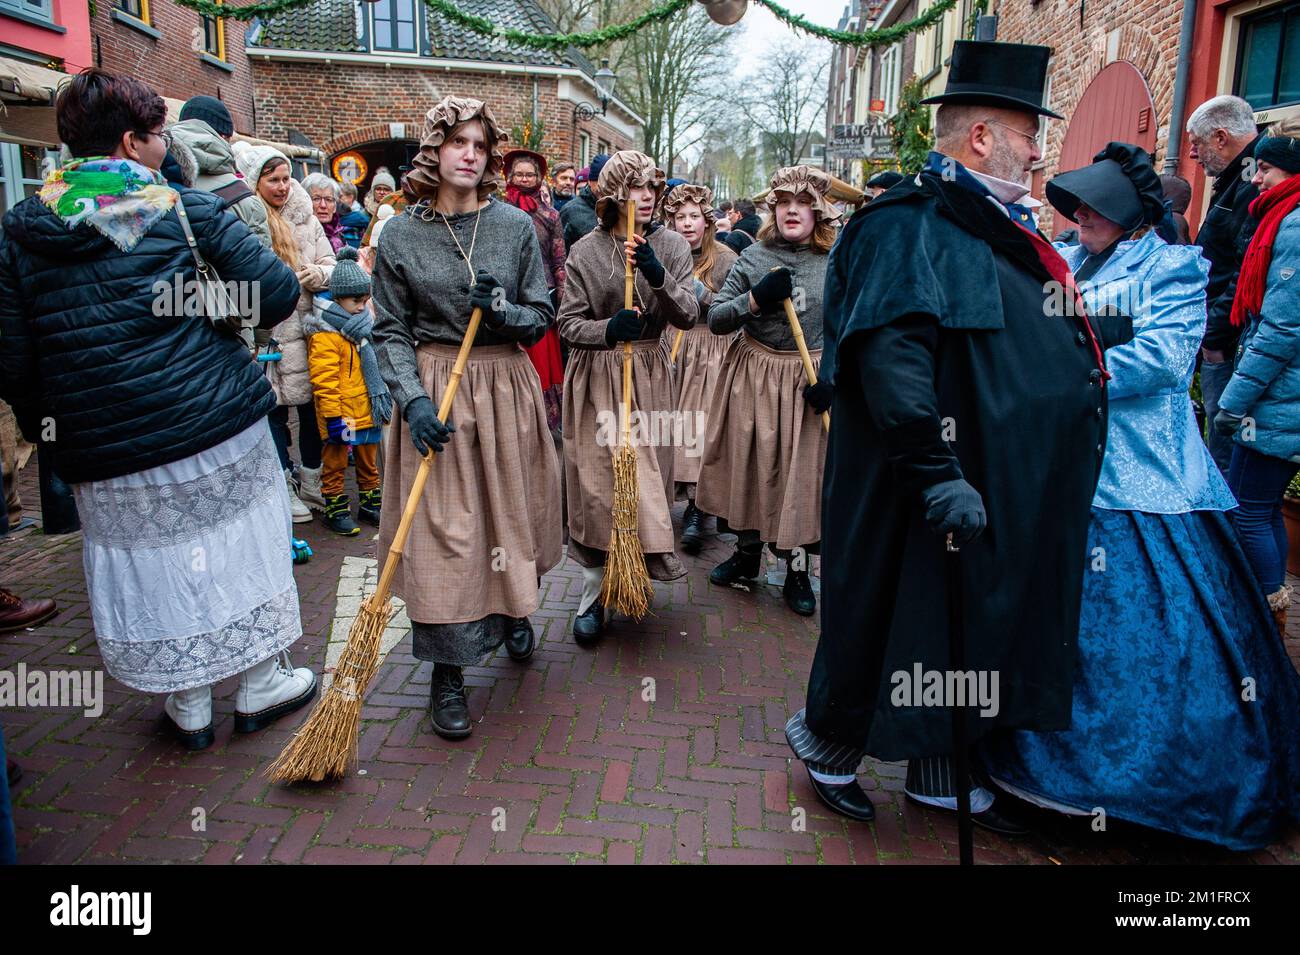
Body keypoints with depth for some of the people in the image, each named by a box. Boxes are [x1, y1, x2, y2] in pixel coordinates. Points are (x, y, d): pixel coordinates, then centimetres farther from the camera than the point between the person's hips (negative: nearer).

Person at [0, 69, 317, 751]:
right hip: (215, 423, -2)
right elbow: (277, 292, -11)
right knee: (238, 546, 14)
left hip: (102, 450, 3)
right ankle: (259, 687, 27)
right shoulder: (188, 209, -5)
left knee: (151, 566, 14)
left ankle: (188, 709, 28)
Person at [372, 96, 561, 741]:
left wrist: (502, 310, -18)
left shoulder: (516, 226, 1)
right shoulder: (401, 234, -1)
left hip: (506, 388, 2)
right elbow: (390, 331, -1)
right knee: (440, 529, -3)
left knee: (511, 512, 12)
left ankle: (514, 610, 42)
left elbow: (542, 317, 4)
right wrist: (414, 398, -15)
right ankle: (448, 671, 9)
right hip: (434, 389, -1)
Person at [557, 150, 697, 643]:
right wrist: (608, 329, -22)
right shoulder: (585, 250, 0)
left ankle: (644, 560, 28)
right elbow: (568, 324, -2)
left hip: (649, 375, 2)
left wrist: (657, 275, -22)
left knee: (646, 473, 3)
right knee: (595, 481, -3)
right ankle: (592, 597, 8)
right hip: (596, 377, -1)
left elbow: (689, 315, -6)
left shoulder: (671, 245, 4)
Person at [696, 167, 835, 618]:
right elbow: (715, 318, -5)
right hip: (753, 375, 1)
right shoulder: (753, 257, -1)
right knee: (749, 467, 11)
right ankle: (747, 555, 31)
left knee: (801, 473, 4)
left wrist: (831, 377, -13)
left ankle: (797, 572, 19)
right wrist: (756, 298, -20)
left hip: (809, 377, -1)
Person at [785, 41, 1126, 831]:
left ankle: (944, 774, 34)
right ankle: (830, 743, 30)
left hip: (1015, 490, 9)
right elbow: (890, 353, -27)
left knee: (977, 631, 17)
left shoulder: (1001, 227, 16)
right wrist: (936, 471, -32)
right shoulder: (908, 224, -15)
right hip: (954, 491, -9)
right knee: (908, 620, 5)